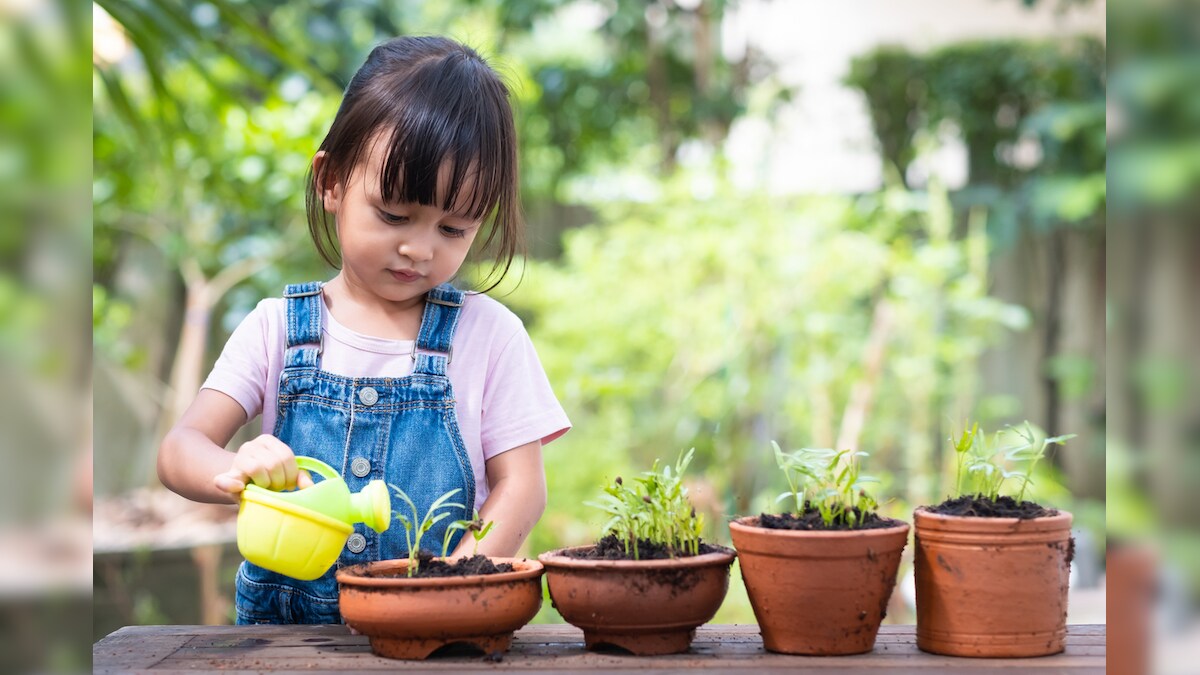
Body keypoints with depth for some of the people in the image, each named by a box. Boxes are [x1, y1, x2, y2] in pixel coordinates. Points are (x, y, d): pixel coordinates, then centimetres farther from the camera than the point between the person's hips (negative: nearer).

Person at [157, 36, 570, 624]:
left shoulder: (488, 333, 3)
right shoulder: (278, 327, 5)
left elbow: (520, 487, 1)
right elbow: (180, 448, -1)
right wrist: (237, 473, -25)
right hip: (286, 621, -1)